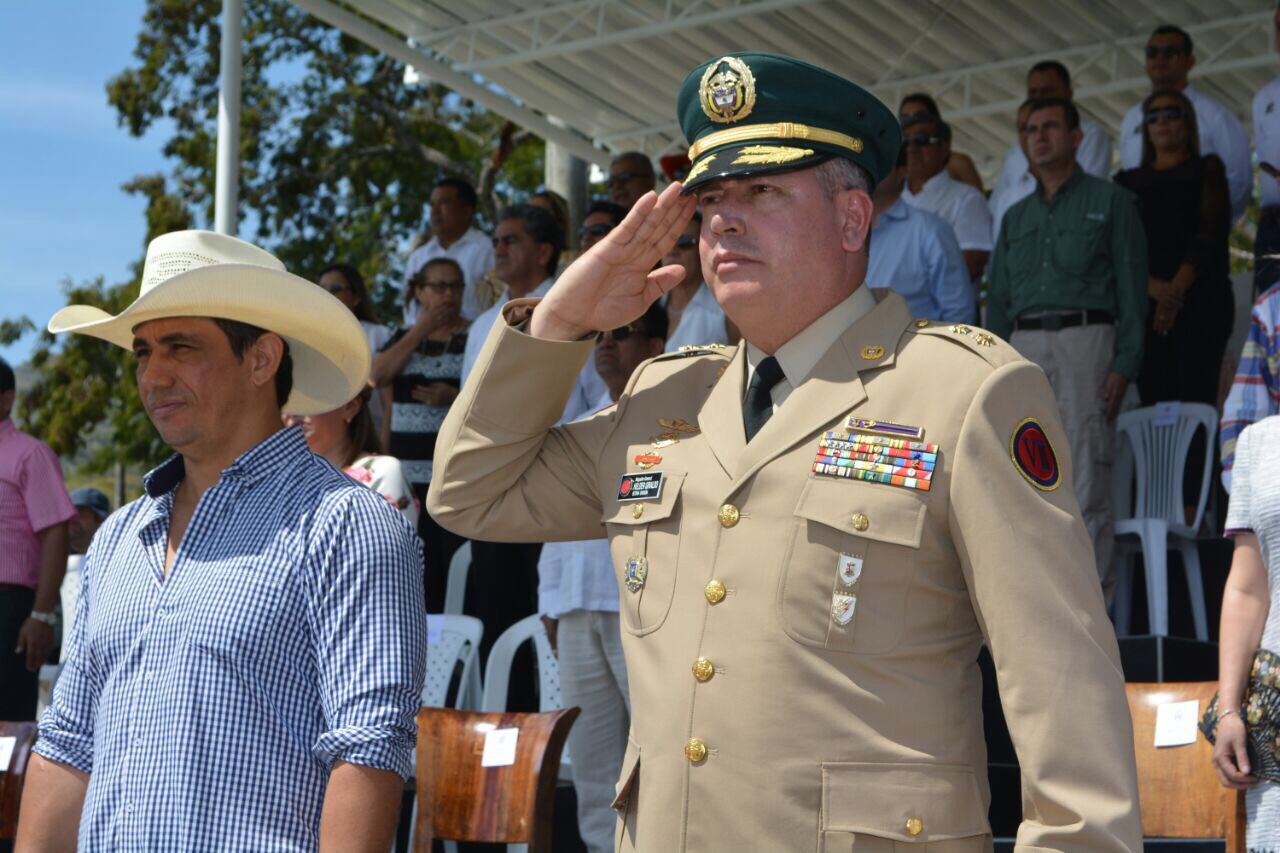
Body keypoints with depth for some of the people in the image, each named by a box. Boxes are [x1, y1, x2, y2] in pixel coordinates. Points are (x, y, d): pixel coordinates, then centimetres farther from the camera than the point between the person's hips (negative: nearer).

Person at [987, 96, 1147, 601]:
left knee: (1085, 477, -8)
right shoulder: (1016, 217, 22)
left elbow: (1132, 288, 0)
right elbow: (998, 299, 20)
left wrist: (1125, 365, -11)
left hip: (1084, 340, -5)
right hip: (1024, 346, 5)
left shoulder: (1111, 202, 7)